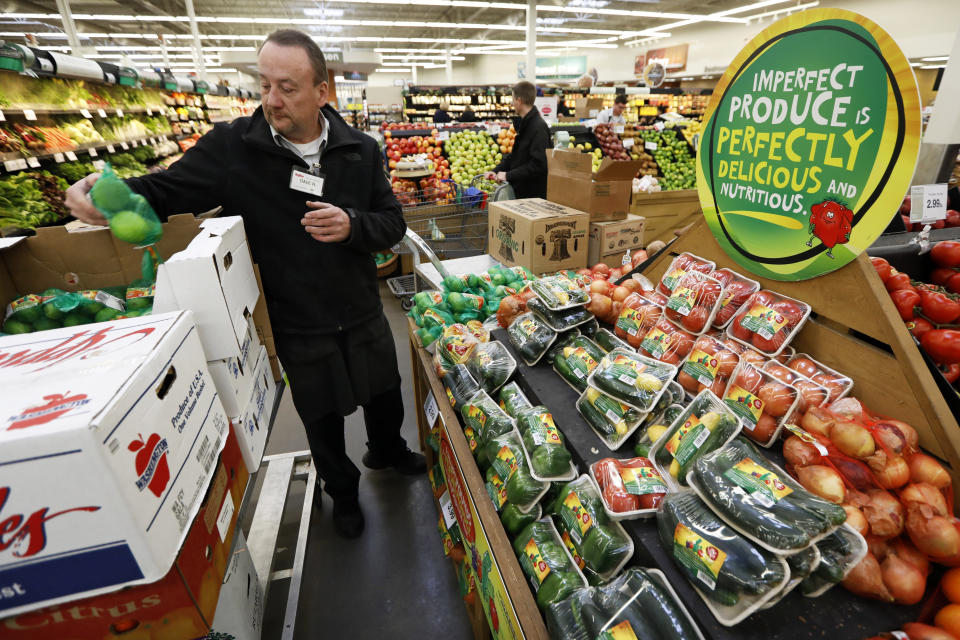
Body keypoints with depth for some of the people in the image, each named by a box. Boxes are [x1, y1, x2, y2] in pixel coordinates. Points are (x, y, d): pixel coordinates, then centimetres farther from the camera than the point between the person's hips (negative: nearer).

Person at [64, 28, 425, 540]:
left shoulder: (359, 150, -6)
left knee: (384, 396, 23)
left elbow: (393, 224, -4)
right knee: (322, 421, 18)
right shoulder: (233, 146, -10)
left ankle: (386, 451, 58)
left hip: (363, 318, 2)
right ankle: (342, 490, 49)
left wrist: (352, 226, -24)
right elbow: (168, 190, -4)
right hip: (298, 329, -1)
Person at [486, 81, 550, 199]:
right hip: (520, 191, 9)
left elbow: (538, 164, -23)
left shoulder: (539, 127, -17)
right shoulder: (523, 123, 14)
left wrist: (509, 175, -21)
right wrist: (496, 170, 6)